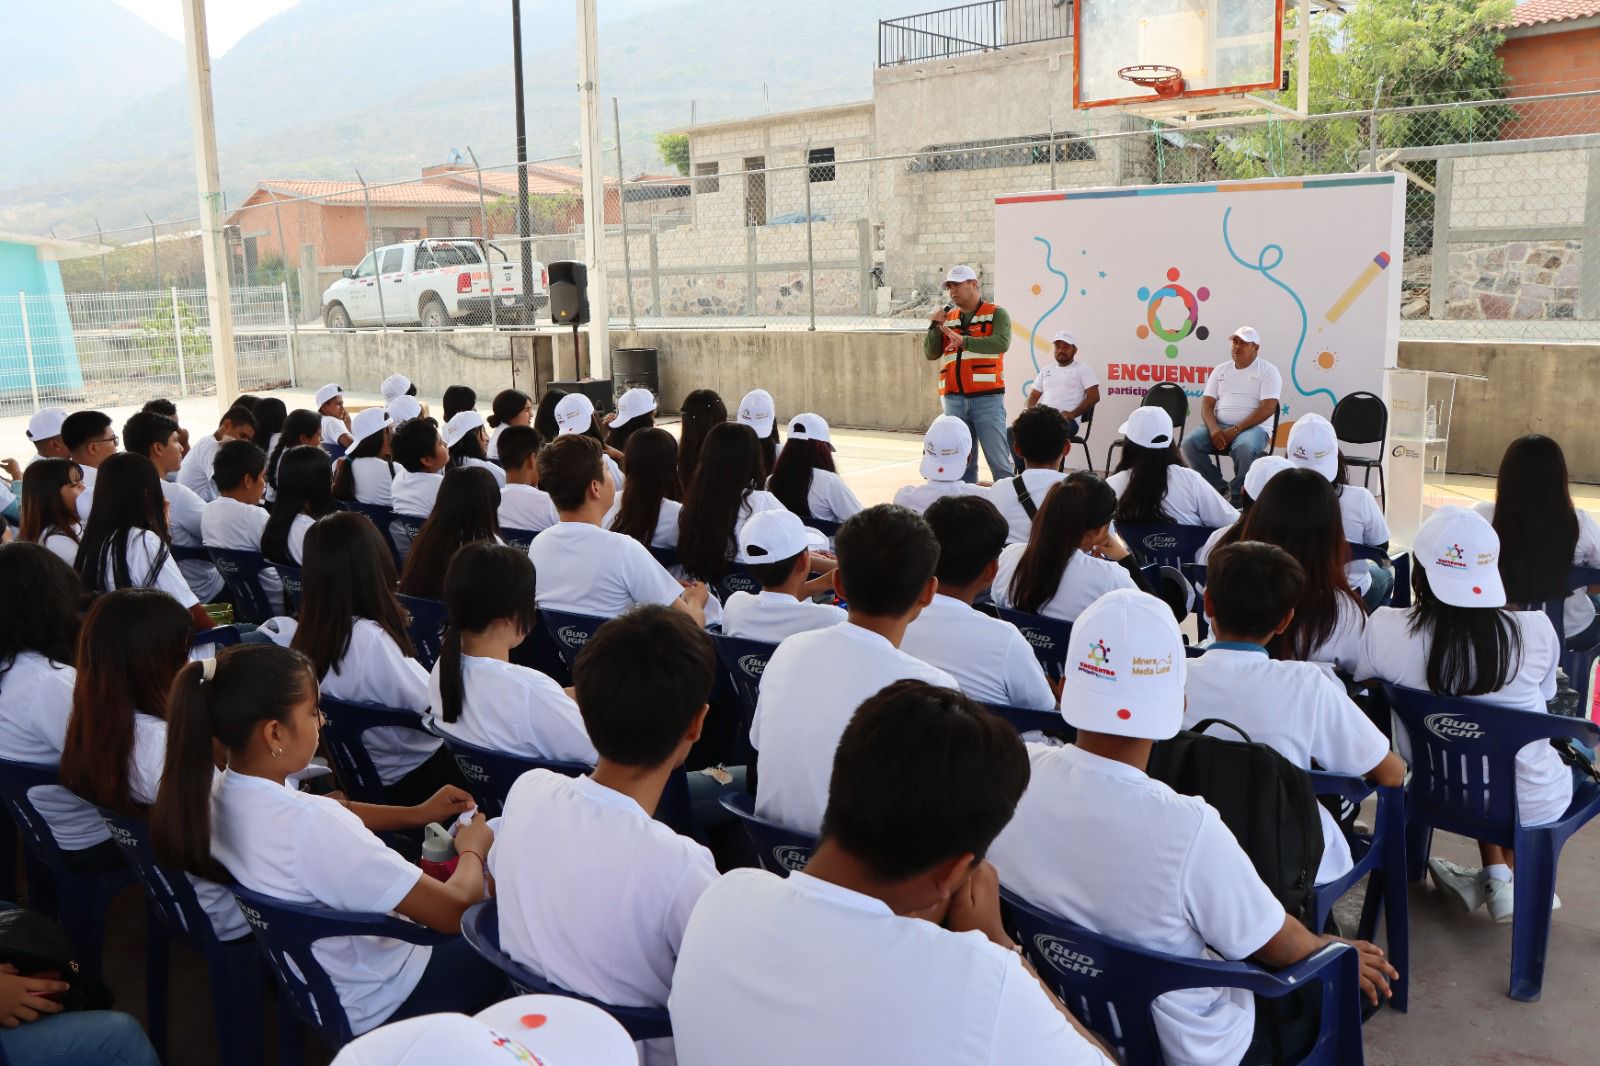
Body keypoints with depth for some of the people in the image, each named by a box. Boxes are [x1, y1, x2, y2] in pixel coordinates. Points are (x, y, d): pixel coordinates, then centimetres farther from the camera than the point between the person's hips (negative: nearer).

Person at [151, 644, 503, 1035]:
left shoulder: (212, 794, -12)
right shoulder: (310, 828, -38)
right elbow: (456, 909, -30)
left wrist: (416, 813, 8)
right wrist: (473, 850, -10)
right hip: (368, 1005, -8)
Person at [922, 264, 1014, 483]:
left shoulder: (996, 314, 2)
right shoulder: (947, 319, 15)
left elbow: (1001, 343, -16)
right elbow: (931, 354, 11)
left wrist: (963, 341, -25)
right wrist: (934, 327, -5)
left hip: (987, 397, -4)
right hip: (954, 399, 4)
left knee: (998, 460, -5)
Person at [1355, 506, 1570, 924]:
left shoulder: (1384, 627, -20)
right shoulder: (1536, 630, -20)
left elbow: (1365, 680, 2)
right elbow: (1541, 701, 0)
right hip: (1533, 803, -1)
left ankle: (1496, 877, 28)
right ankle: (1505, 878, 30)